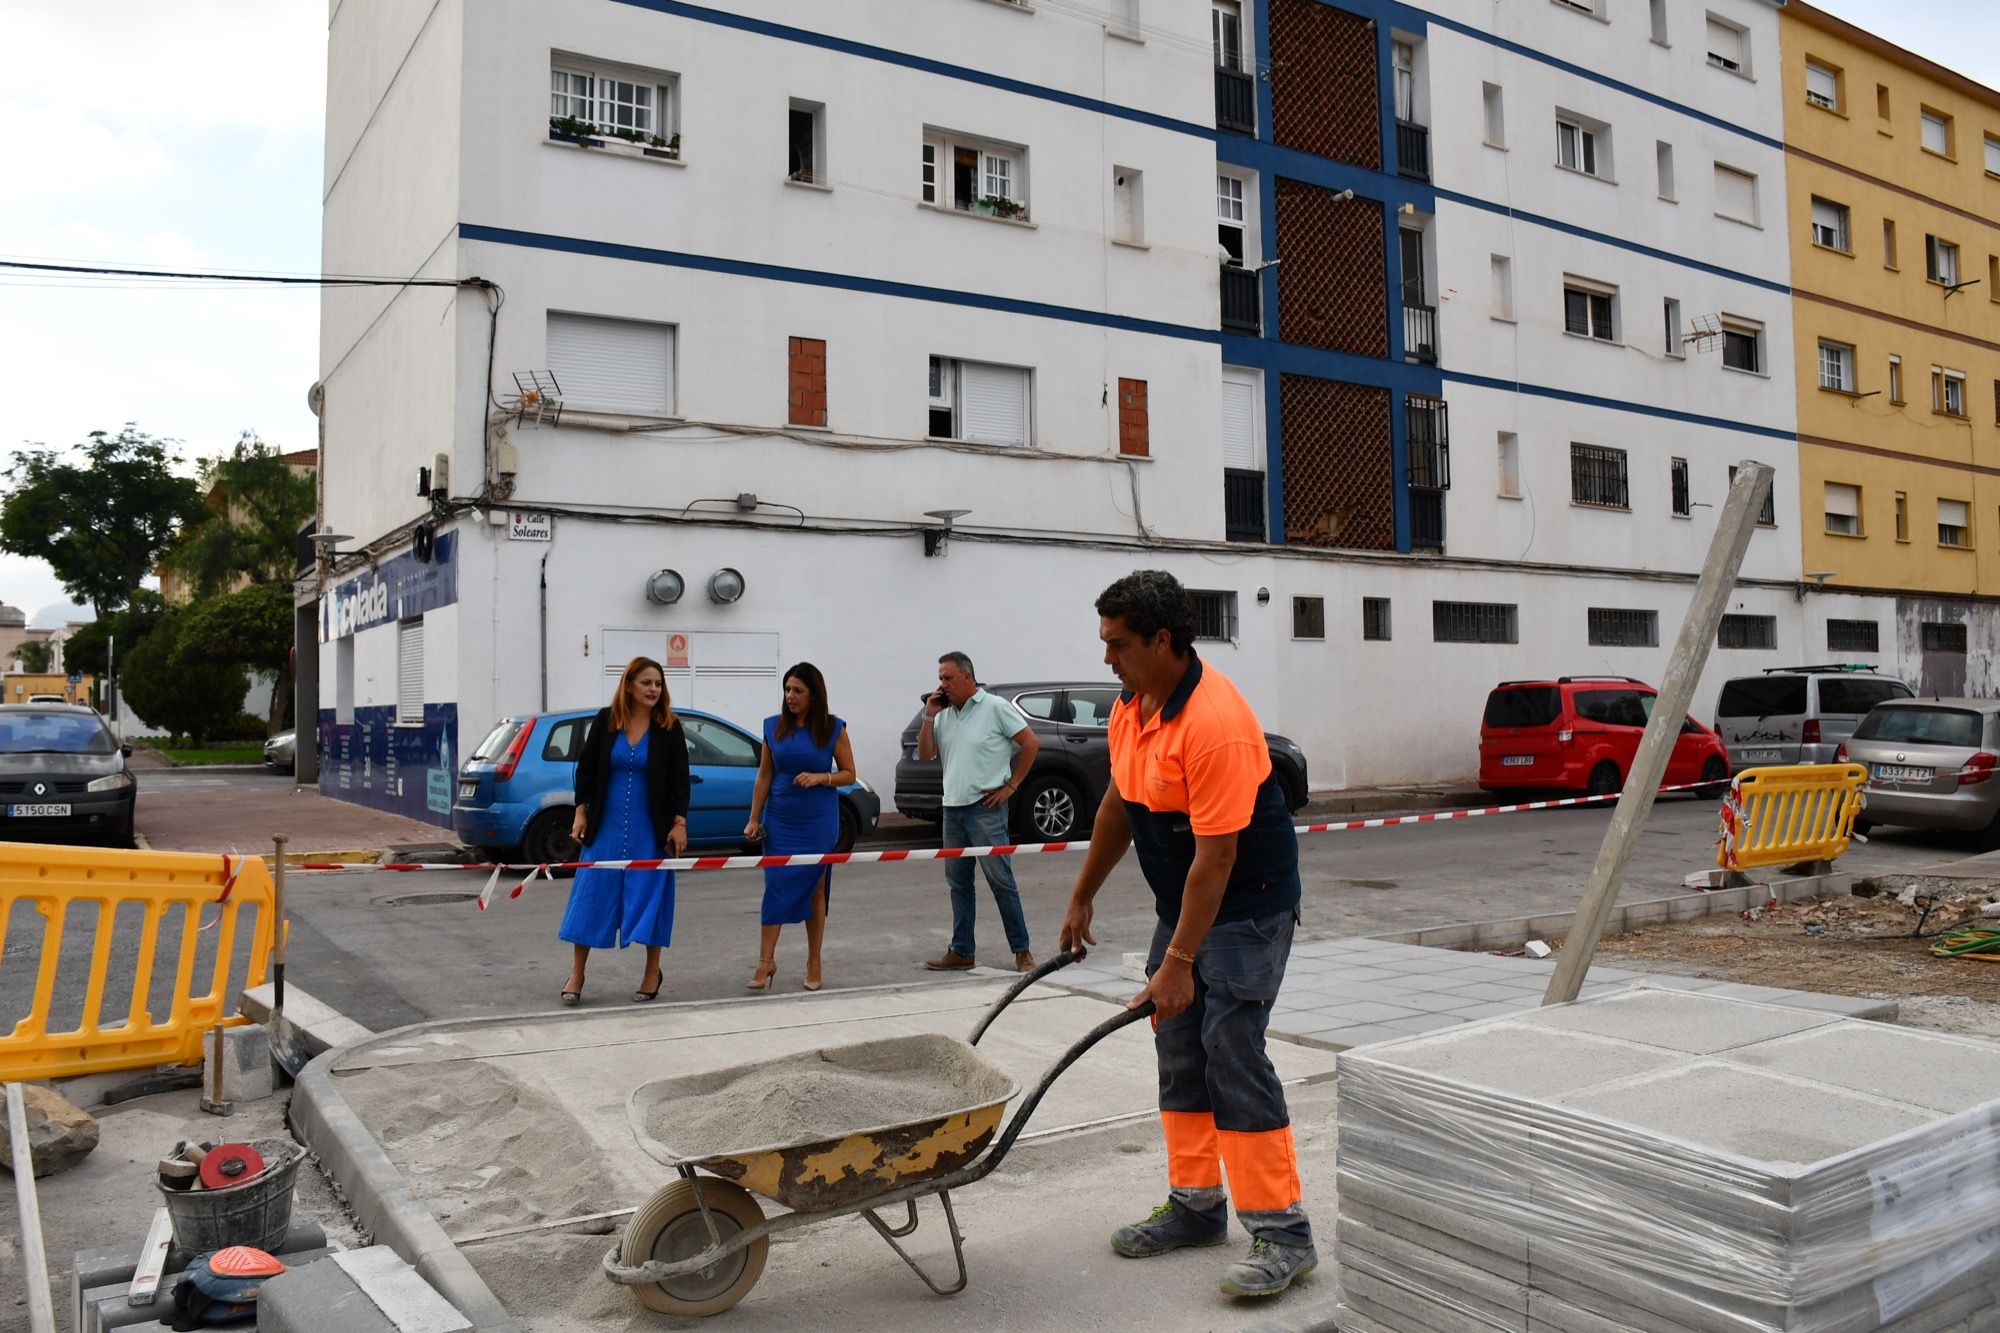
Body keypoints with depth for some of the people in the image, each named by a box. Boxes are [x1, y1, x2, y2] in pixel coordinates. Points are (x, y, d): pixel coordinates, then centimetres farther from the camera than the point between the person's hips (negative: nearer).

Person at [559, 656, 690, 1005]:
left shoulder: (669, 728, -3)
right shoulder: (605, 721, 0)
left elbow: (679, 779, -2)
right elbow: (585, 768, 6)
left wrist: (679, 823, -7)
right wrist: (581, 812, 1)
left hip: (651, 829, -1)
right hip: (606, 825, 1)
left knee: (650, 896, 4)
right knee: (592, 895, 2)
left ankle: (652, 973, 18)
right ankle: (576, 974, 12)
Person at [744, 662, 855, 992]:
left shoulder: (833, 728, -3)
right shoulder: (774, 727, 3)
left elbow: (849, 774, 1)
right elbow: (764, 775, 7)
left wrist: (820, 777, -16)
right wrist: (754, 819, 3)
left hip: (818, 820, -1)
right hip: (779, 820, 2)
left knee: (815, 890, 5)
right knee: (776, 888, -3)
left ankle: (813, 964, 14)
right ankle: (766, 962, 3)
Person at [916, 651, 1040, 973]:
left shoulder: (996, 707, -6)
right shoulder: (943, 714, 12)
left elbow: (1031, 743, -5)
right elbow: (924, 754, 10)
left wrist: (1011, 785, -6)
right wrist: (929, 716, 0)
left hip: (985, 808, -6)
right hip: (952, 808, 7)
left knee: (1001, 880, -3)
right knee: (958, 883, 10)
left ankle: (1021, 950, 5)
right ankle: (961, 952, 17)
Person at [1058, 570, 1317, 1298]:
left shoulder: (1214, 722, -28)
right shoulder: (1131, 705, 1)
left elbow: (1216, 857, -27)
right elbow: (1117, 806, 13)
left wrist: (1178, 962, -24)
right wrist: (1081, 899, 18)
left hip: (1245, 905, -9)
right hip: (1183, 902, 9)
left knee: (1233, 1054, -11)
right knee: (1179, 1054, 11)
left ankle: (1281, 1232, 0)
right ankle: (1196, 1204, 24)